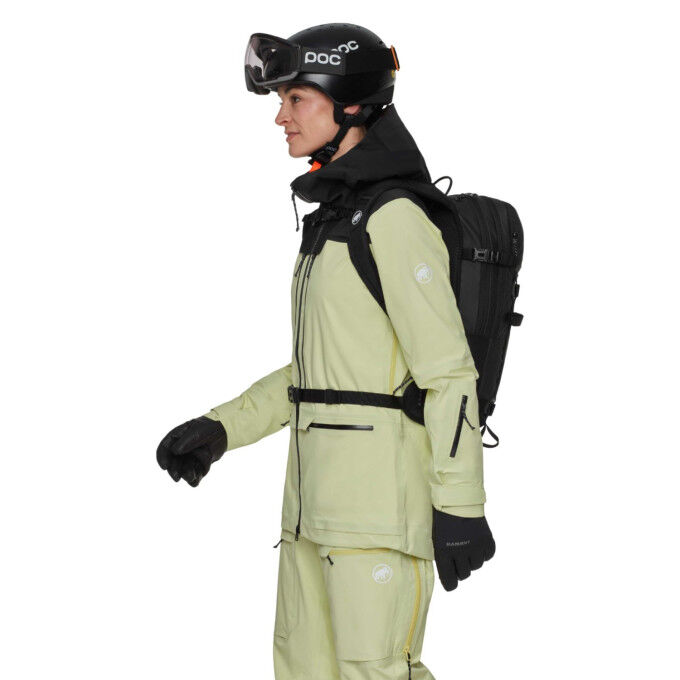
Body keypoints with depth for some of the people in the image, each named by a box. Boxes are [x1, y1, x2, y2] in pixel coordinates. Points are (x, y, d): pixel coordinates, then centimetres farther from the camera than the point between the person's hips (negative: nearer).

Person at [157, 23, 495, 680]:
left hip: (383, 485, -9)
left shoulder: (395, 218, -14)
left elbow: (448, 370, -16)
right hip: (321, 483, 10)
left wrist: (459, 506, -17)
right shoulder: (335, 216, 14)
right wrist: (221, 429, 12)